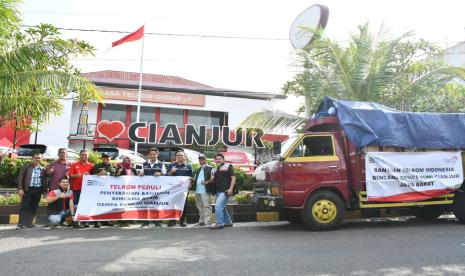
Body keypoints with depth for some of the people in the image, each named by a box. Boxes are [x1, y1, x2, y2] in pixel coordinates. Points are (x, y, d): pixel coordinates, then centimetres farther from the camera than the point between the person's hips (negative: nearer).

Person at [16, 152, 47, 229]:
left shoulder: (43, 169, 10)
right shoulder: (26, 166, 3)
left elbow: (44, 181, 12)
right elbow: (20, 177, -1)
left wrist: (44, 191, 6)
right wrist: (20, 188, -10)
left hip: (38, 190, 3)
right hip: (28, 189, -3)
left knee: (33, 207, 7)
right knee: (24, 206, -2)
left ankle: (28, 223, 16)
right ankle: (21, 224, 2)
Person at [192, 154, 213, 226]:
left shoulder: (210, 168, -1)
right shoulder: (198, 170, 23)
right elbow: (195, 179, 29)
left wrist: (207, 182, -23)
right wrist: (192, 181, 8)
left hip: (205, 191, -8)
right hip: (198, 191, 8)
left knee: (206, 206, -7)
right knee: (200, 207, 12)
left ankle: (207, 221, -4)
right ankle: (201, 221, 20)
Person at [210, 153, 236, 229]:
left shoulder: (228, 166, -3)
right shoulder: (216, 169, 18)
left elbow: (233, 178, -9)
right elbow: (214, 180, 25)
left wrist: (231, 188, -19)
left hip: (225, 191, -8)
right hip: (218, 191, 8)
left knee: (218, 206, -15)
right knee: (222, 207, 14)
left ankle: (219, 223, -8)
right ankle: (228, 222, 26)